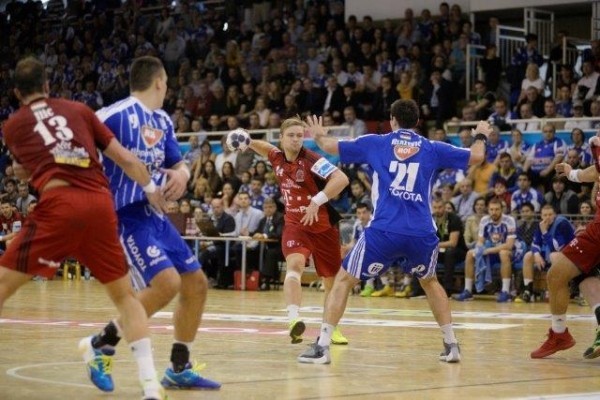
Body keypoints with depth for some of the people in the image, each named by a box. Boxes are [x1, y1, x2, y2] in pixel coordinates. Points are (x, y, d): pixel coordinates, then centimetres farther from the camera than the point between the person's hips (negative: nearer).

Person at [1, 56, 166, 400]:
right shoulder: (79, 110, 21)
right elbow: (124, 158, 19)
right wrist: (151, 189, 32)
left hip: (59, 204, -2)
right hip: (101, 204, 2)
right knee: (125, 295, 15)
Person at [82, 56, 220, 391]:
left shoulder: (163, 121, 12)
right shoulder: (116, 115, -15)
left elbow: (178, 163, 20)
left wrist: (182, 174, -3)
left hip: (154, 215, 9)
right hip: (125, 215, -9)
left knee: (196, 283, 8)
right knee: (166, 283, -24)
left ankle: (180, 369, 19)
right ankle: (102, 344, -6)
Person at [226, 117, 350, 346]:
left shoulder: (311, 160, -16)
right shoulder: (277, 158, 1)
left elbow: (341, 179, -30)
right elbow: (266, 147, 27)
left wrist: (317, 201, -36)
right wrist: (246, 143, 8)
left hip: (323, 226, -2)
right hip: (294, 224, 2)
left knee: (332, 281, 9)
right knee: (294, 265, -27)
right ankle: (294, 318, -47)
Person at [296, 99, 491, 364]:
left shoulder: (376, 143, 10)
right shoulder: (432, 149, 12)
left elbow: (331, 147, 17)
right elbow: (476, 156, 17)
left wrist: (319, 136, 40)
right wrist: (481, 135, 39)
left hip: (384, 231, -2)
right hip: (422, 233, 3)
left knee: (343, 280, 10)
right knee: (430, 282, 30)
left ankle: (322, 345, -1)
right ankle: (451, 344, 26)